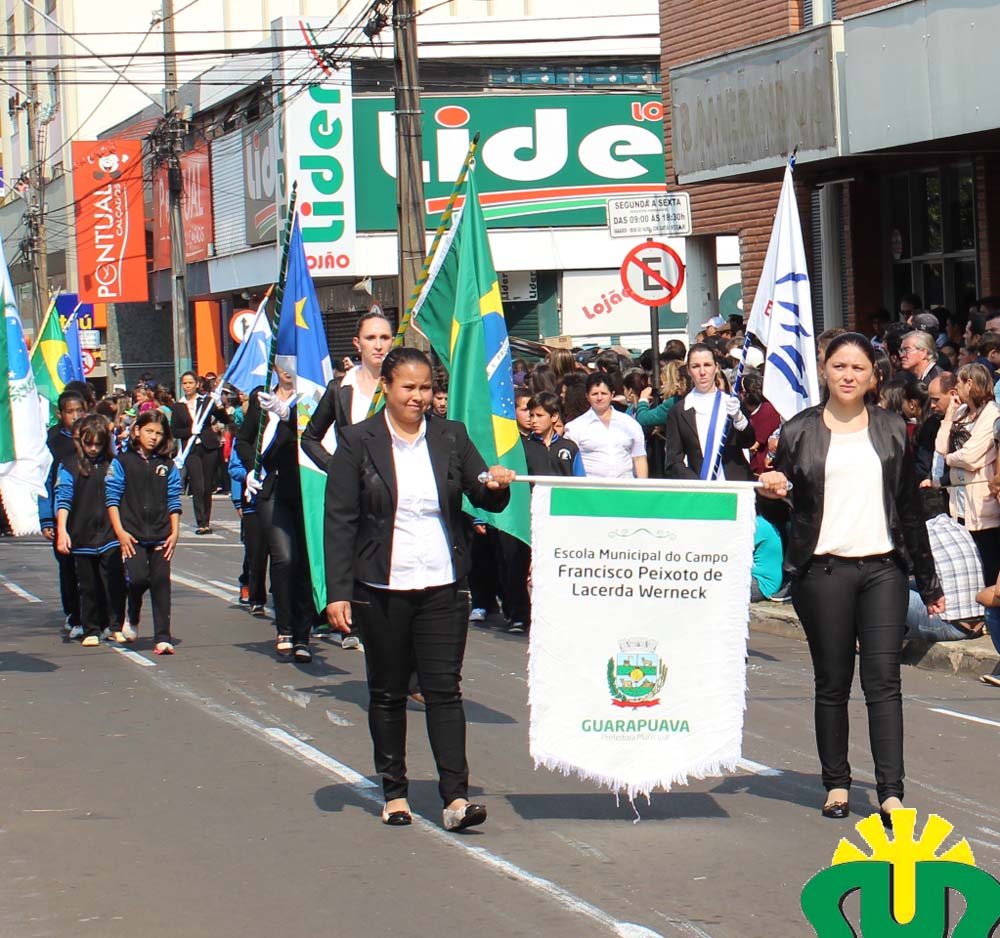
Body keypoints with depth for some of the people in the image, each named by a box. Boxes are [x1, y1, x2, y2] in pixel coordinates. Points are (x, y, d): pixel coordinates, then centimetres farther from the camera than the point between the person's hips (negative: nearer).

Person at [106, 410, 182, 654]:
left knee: (161, 582, -3)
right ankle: (132, 618, 16)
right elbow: (112, 498, 0)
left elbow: (174, 502, 9)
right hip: (133, 535, -2)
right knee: (138, 578, -15)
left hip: (160, 536, 2)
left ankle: (162, 638, 0)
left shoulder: (168, 466, 9)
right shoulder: (122, 462, 3)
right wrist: (120, 531, -8)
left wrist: (174, 532, 0)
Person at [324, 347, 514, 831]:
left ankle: (456, 796, -8)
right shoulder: (358, 442, 0)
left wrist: (496, 486, -16)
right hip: (382, 588, -1)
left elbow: (486, 499, 9)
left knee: (444, 689, -5)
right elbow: (339, 520, -2)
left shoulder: (451, 437, 6)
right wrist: (338, 591, -8)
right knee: (387, 694, 8)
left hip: (441, 586, 1)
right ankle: (394, 791, 19)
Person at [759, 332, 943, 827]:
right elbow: (780, 498, 11)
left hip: (883, 567, 1)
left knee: (883, 679, -7)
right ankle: (836, 783, 15)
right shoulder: (800, 431, 6)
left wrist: (928, 580, 14)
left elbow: (909, 507, 14)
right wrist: (770, 488, -14)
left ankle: (891, 790, -10)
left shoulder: (891, 429, 11)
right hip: (823, 568, -1)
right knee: (832, 682, 4)